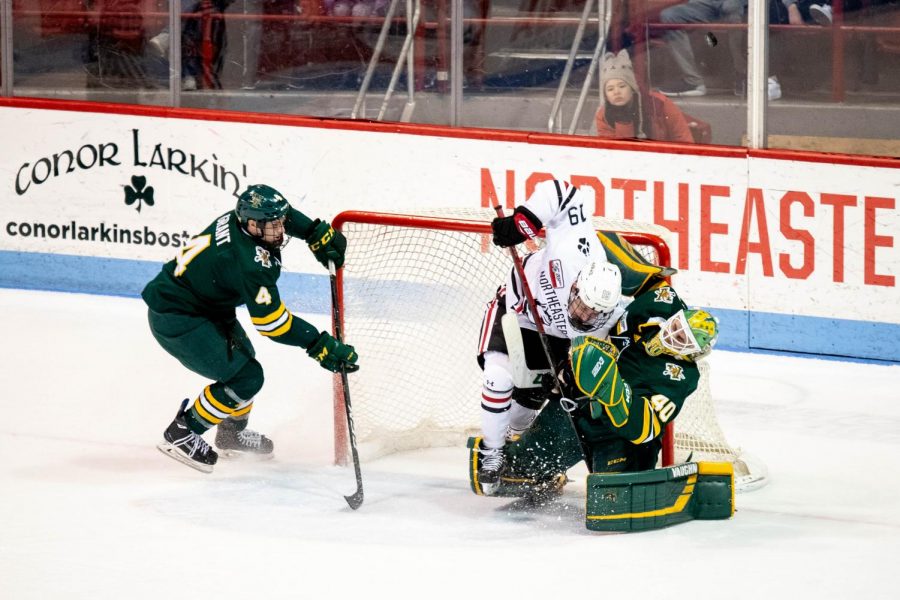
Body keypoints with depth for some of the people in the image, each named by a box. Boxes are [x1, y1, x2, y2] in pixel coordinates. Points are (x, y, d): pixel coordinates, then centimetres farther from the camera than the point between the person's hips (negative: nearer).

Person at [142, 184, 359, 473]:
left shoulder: (244, 218, -8)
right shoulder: (249, 262, -32)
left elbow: (282, 215, 17)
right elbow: (272, 322, -28)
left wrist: (317, 233, 6)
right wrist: (320, 345, -25)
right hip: (174, 319, -10)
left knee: (243, 359, 22)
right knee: (246, 378, -10)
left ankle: (232, 432, 43)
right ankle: (180, 435, 3)